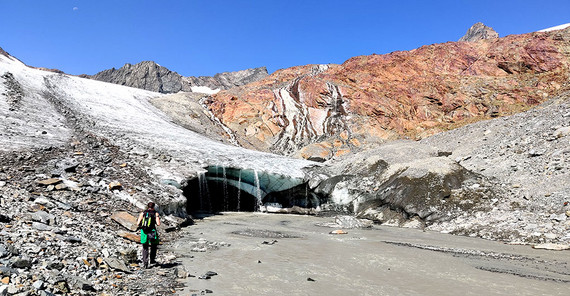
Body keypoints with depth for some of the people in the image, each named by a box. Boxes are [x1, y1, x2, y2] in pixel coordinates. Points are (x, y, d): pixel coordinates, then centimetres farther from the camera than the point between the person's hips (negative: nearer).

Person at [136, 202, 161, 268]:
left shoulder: (143, 213, 9)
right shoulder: (155, 213, 2)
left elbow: (138, 223, 1)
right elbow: (158, 224, -7)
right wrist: (158, 219, 13)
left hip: (143, 232, 2)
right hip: (152, 232, -2)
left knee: (145, 248, 17)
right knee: (153, 246, 23)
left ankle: (145, 262, 4)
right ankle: (152, 261, 25)